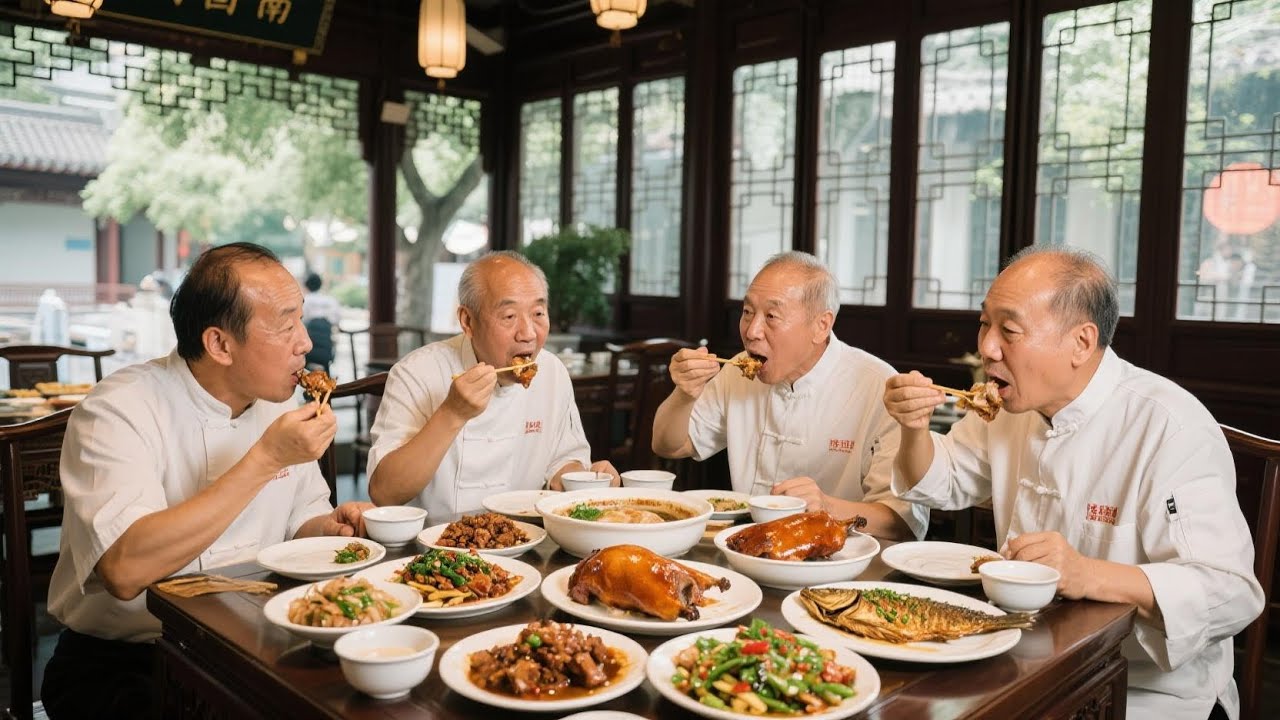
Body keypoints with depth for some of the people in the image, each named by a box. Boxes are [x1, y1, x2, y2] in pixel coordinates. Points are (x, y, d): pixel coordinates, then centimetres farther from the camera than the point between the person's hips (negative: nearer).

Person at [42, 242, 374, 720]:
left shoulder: (278, 400, 4)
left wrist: (329, 526, -8)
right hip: (121, 662, -5)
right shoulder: (117, 411, -17)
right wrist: (264, 460, -30)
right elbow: (125, 570, -31)